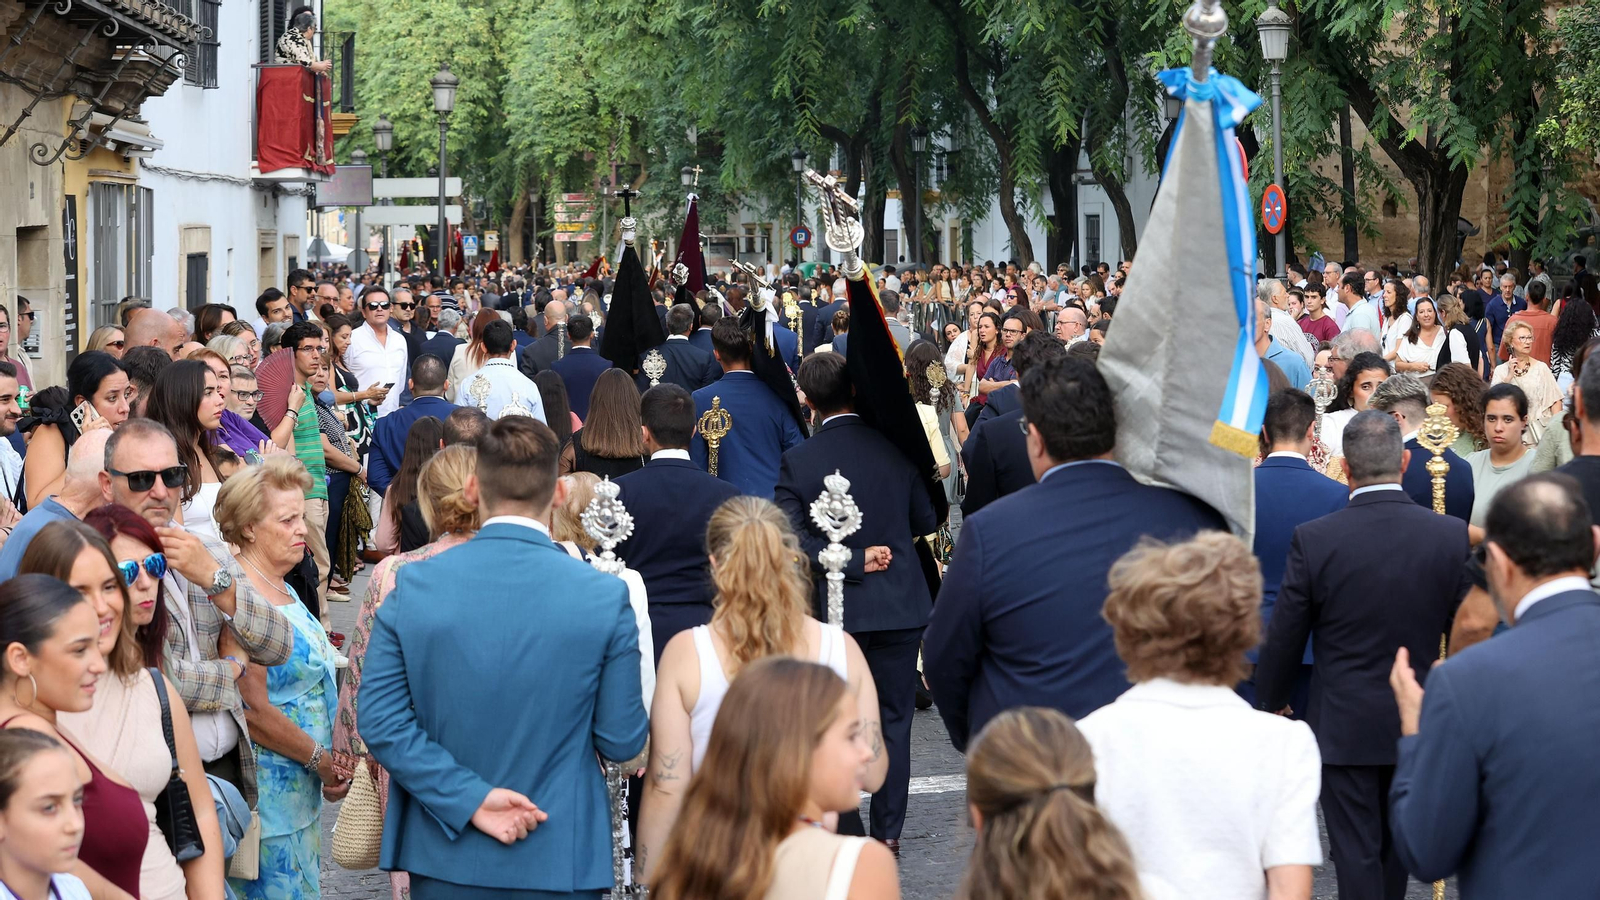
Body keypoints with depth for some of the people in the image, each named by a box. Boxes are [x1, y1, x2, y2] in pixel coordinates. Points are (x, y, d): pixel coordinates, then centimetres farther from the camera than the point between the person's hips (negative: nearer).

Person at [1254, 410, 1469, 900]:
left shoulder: (1314, 539, -16)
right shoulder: (1451, 534, -10)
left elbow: (1284, 636, -7)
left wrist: (1271, 701, 10)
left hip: (1343, 726, -3)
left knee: (1357, 853, 4)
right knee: (1396, 847, 20)